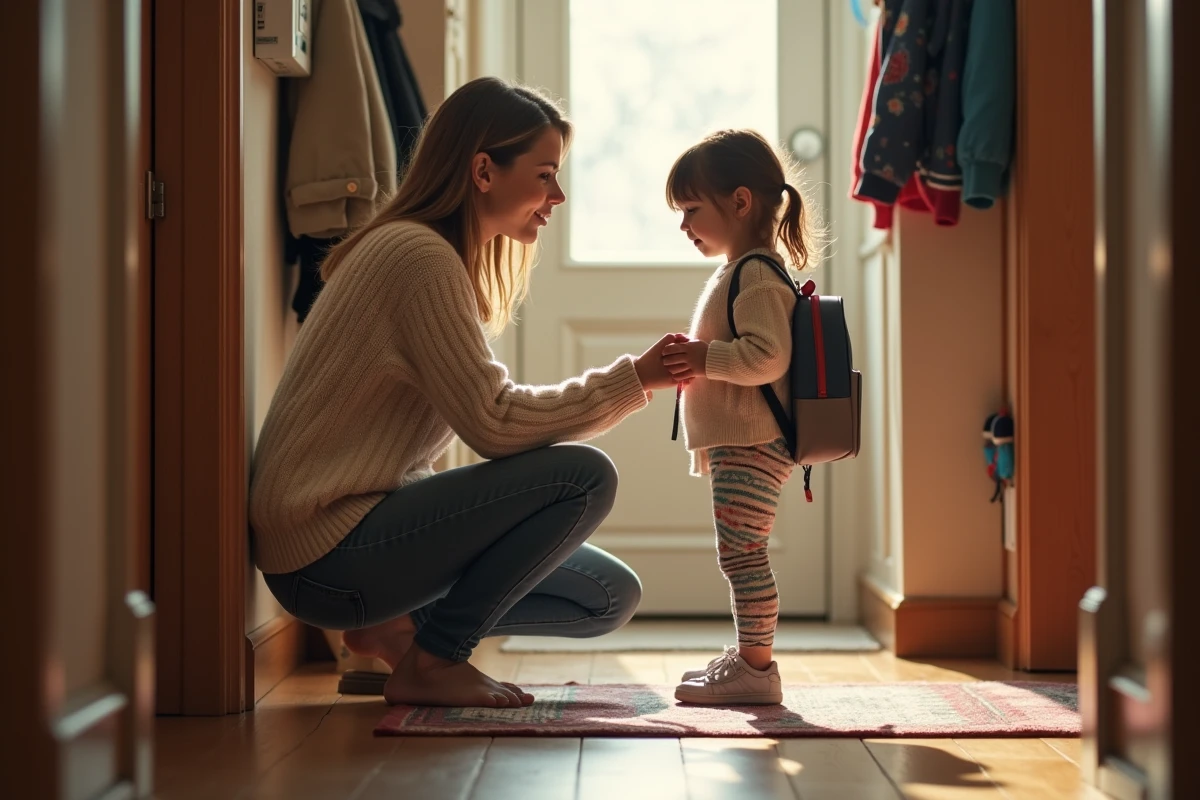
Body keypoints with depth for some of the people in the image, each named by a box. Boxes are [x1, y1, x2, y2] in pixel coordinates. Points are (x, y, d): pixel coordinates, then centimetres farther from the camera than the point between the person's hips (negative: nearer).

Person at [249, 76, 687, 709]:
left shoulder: (441, 255, 15)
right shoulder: (418, 254, -16)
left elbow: (483, 413, 10)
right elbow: (493, 422, -20)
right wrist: (636, 378, -14)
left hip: (364, 522, 10)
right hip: (324, 547, -10)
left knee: (611, 598, 7)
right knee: (584, 476, -20)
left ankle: (394, 627, 7)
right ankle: (430, 661, -10)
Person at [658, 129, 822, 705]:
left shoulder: (757, 274, -14)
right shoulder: (740, 272, 20)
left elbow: (768, 356, -25)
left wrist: (705, 358, -21)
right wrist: (694, 363, 11)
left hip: (751, 445, -11)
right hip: (738, 443, 11)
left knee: (742, 553, -10)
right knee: (740, 555, 15)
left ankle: (756, 667, -6)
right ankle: (749, 655, 23)